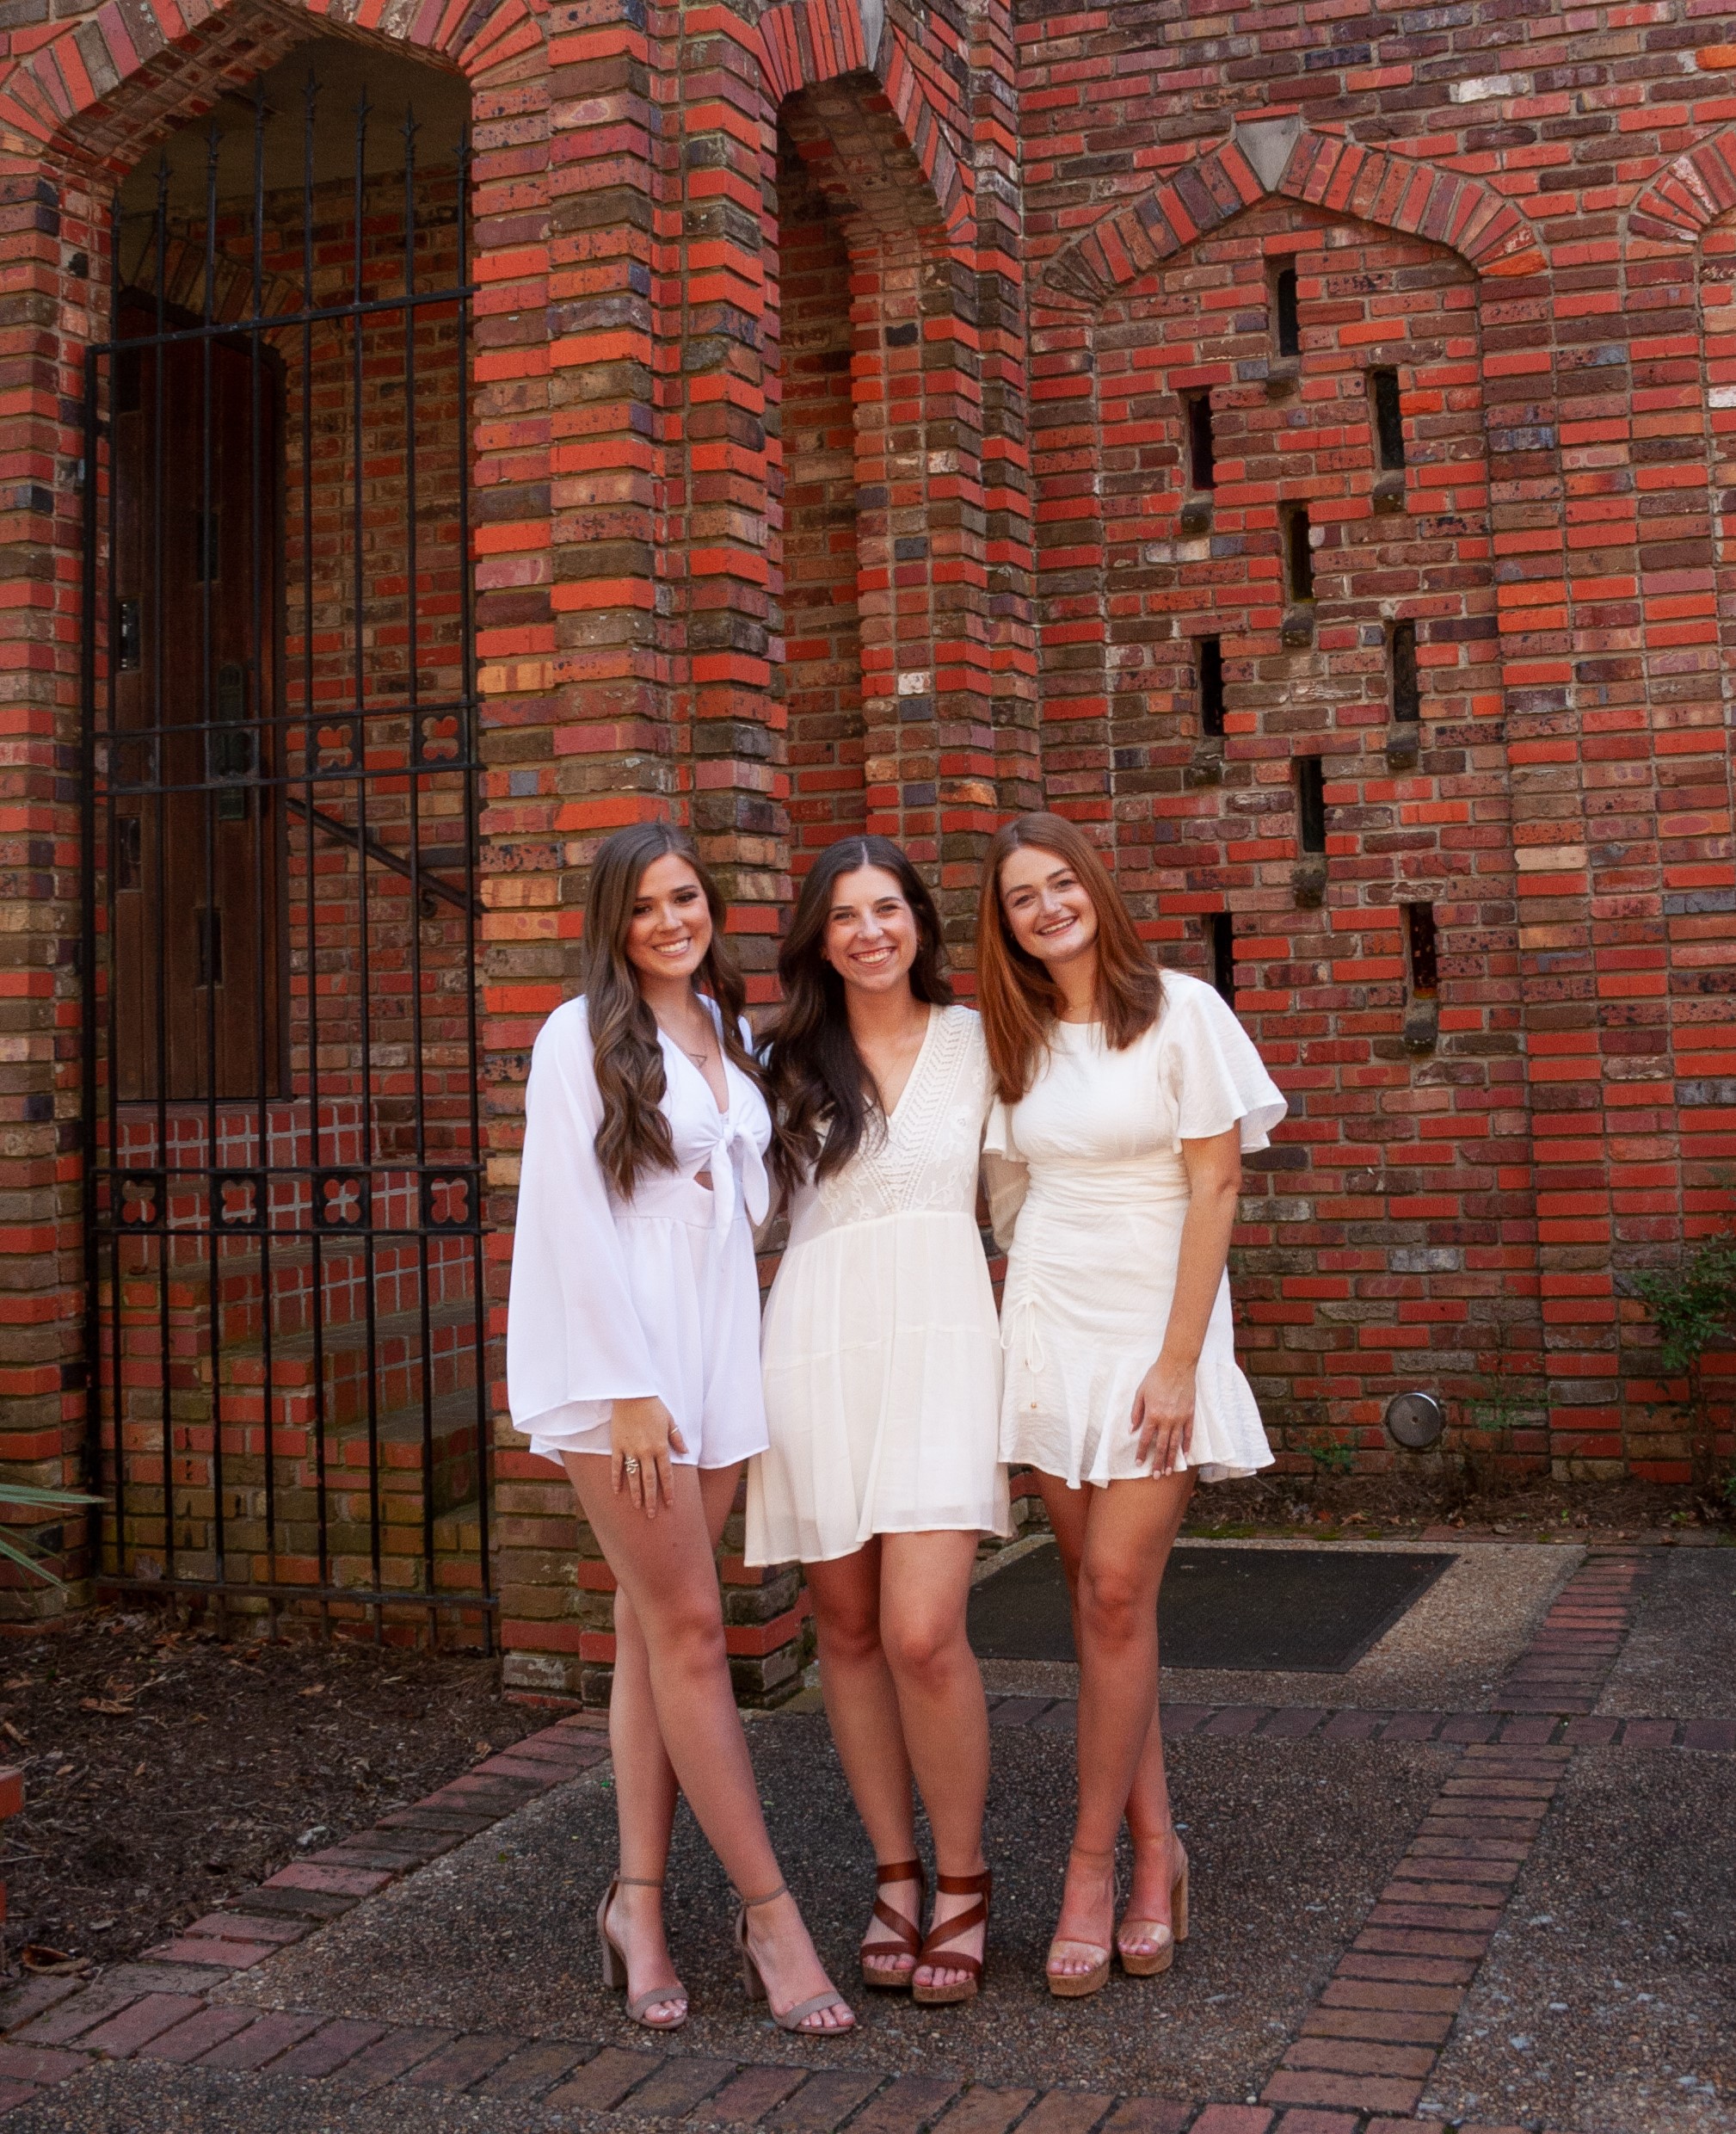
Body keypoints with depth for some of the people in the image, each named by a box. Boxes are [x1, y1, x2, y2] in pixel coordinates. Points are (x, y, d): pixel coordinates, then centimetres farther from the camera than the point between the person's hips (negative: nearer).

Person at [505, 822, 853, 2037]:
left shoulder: (733, 1036, 15)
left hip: (718, 1345, 6)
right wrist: (630, 1389, -13)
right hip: (618, 1355, -6)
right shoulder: (583, 1038, -5)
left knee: (657, 1629, 7)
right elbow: (572, 1220, -10)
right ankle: (771, 1915, 3)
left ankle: (640, 1908, 12)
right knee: (689, 1628, -4)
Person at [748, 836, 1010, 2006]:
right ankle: (895, 1875, 22)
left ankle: (963, 1880, 8)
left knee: (922, 1633, -13)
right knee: (849, 1629, 6)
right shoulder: (791, 1062, 11)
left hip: (939, 1339, -2)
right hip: (818, 1344, 2)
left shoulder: (976, 1039, 9)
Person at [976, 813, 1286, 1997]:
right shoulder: (1020, 1041, 10)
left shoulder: (1180, 1009, -5)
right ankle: (1157, 1847, 16)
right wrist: (1007, 1329, 5)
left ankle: (1093, 1868, 2)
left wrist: (1178, 1359, -14)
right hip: (1050, 1326, 4)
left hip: (1155, 1330, -4)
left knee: (1116, 1588, -9)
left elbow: (1215, 1188, -9)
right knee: (1100, 1596, 4)